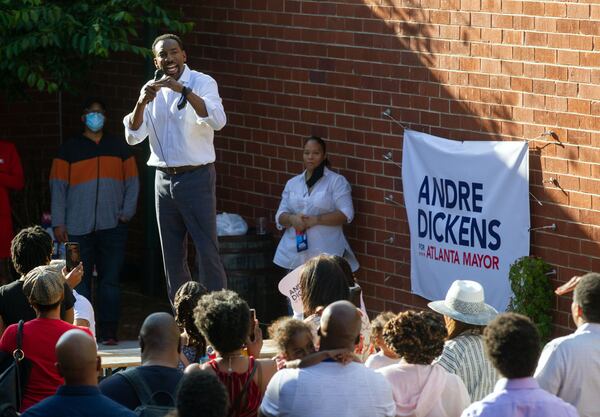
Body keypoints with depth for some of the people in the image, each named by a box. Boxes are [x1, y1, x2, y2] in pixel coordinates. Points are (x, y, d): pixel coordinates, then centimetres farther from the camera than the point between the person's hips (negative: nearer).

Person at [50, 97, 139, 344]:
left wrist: (127, 212, -2)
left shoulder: (119, 148, 14)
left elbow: (132, 182, 13)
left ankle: (108, 332, 4)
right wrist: (58, 223, -4)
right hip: (79, 227, -1)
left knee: (110, 280, 0)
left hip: (112, 225, 1)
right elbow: (58, 187, 4)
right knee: (80, 280, -3)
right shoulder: (69, 150, 8)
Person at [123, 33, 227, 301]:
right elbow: (133, 137, 2)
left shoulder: (201, 83, -5)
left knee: (207, 251, -9)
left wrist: (184, 91, -31)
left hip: (196, 178, -5)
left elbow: (218, 121, -23)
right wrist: (141, 104, -16)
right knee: (172, 255, 9)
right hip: (164, 179, 5)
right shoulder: (151, 90, 9)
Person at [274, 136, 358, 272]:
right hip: (296, 253, 4)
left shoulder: (337, 181, -2)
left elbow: (346, 214, -10)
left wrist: (316, 220, -20)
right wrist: (291, 219, -14)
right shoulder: (292, 183, 13)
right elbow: (280, 215, 10)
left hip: (325, 254, -4)